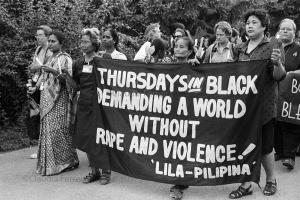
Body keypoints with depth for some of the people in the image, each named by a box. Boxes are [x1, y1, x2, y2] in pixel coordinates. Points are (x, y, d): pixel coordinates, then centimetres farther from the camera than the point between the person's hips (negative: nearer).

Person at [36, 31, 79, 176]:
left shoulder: (65, 59, -6)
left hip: (58, 99, -8)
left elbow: (67, 79, -16)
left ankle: (65, 162, 5)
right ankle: (49, 162, 16)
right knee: (48, 129, 8)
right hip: (47, 98, 8)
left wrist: (53, 72, -28)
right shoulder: (51, 59, 17)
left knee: (57, 130, -7)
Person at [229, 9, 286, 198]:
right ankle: (247, 184, 18)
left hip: (264, 105, -4)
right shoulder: (241, 48, 12)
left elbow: (279, 76, -11)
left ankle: (271, 179, 29)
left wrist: (277, 63, -29)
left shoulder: (272, 47, -3)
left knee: (264, 145, 5)